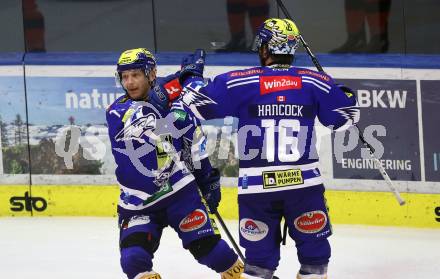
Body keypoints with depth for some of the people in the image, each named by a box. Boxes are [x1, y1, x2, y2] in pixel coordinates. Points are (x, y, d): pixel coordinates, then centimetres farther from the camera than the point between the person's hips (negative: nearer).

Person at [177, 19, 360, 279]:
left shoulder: (239, 82, -6)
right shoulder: (315, 82, 1)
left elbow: (199, 103, -2)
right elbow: (347, 116, 11)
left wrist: (191, 74, 16)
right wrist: (346, 94, 32)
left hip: (256, 187, 0)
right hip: (304, 183, 0)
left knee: (260, 256, 9)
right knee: (314, 250, 13)